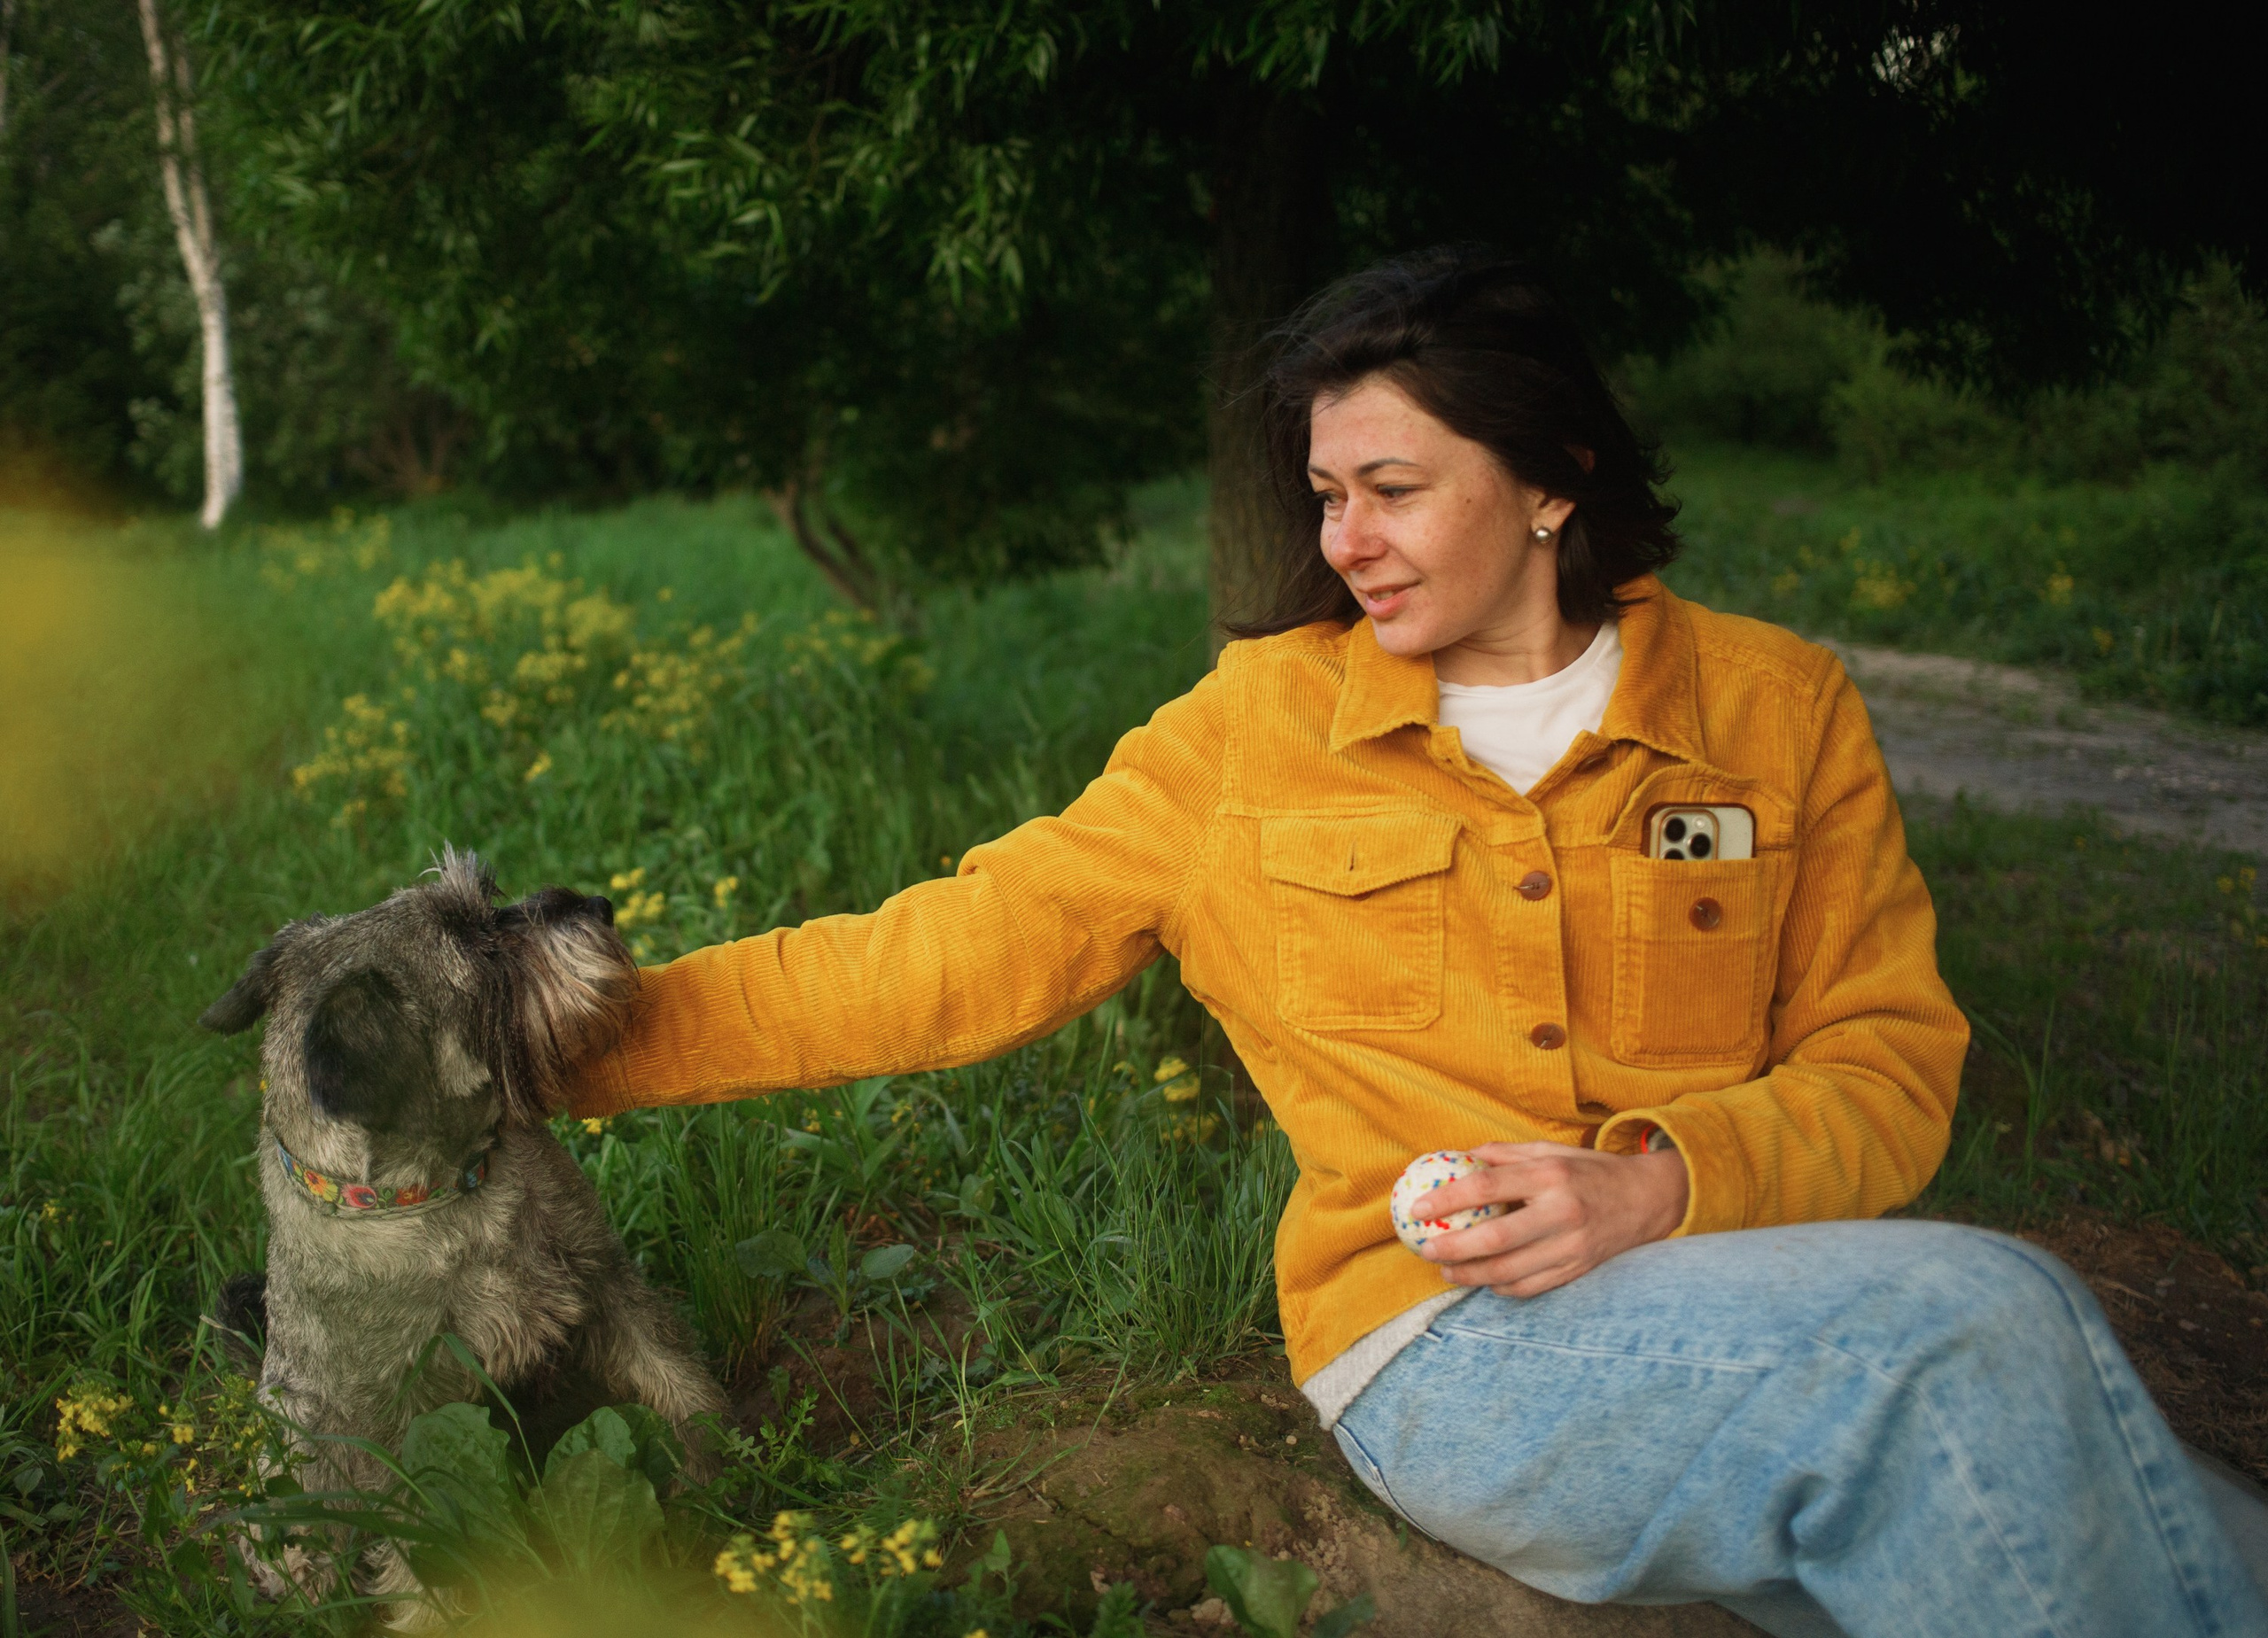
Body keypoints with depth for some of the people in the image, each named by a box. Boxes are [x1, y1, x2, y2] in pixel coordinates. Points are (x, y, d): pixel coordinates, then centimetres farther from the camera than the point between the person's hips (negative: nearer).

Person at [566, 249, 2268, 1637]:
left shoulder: (1779, 708, 8)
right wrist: (600, 1038, -1)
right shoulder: (1252, 728, 6)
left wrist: (1662, 1185, -13)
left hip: (1737, 1292, 2)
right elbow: (958, 951, 6)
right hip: (1449, 1345, -2)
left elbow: (1889, 1063, 7)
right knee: (1978, 1322, -27)